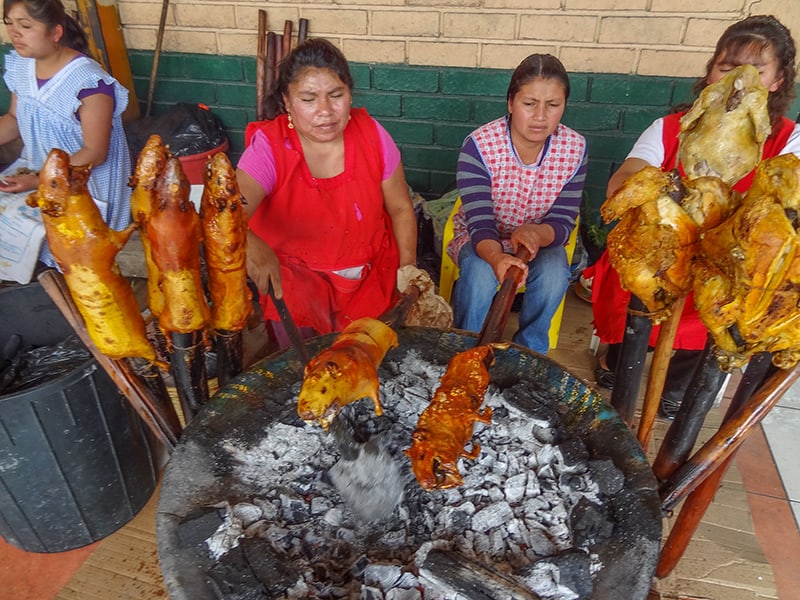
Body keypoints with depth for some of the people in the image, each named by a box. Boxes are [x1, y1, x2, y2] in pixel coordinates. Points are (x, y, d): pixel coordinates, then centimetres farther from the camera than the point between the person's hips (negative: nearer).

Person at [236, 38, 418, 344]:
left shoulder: (371, 134, -7)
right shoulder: (269, 147, -16)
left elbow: (401, 208, 3)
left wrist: (408, 268, -9)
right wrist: (251, 244, -54)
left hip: (373, 271, 3)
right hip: (296, 273, -2)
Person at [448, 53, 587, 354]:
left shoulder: (574, 148, -14)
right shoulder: (479, 145, -23)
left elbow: (562, 222, -13)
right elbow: (480, 224, -27)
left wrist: (536, 233, -38)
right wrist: (496, 257, -51)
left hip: (539, 240, 3)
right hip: (480, 239, -2)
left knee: (555, 274, -29)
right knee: (480, 273, -35)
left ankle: (529, 353, -2)